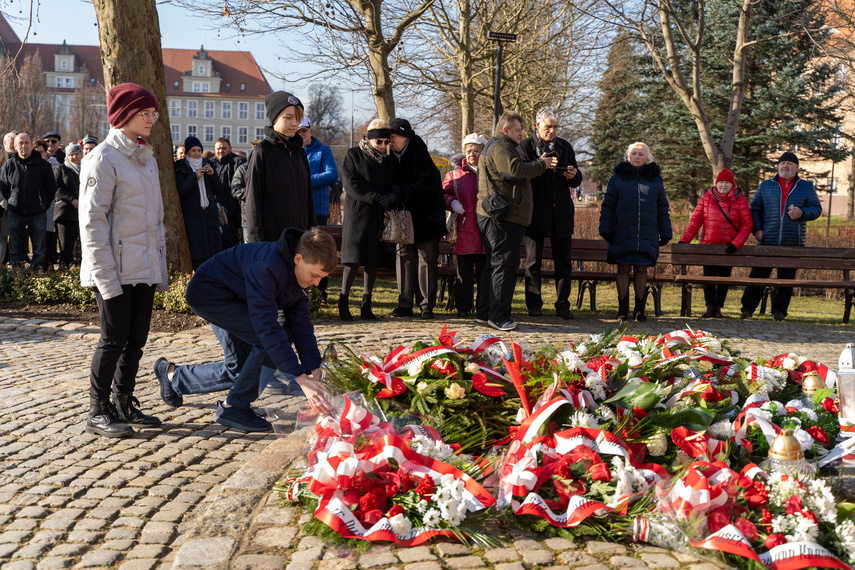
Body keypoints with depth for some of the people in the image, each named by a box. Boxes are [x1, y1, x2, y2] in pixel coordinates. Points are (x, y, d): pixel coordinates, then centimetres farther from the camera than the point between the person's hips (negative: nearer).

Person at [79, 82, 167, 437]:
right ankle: (98, 412, 9)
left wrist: (160, 266, 16)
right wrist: (105, 274, -18)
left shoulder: (147, 158, 16)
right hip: (116, 270, -7)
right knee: (114, 338, -3)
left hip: (144, 269, 7)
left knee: (136, 339, 11)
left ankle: (124, 404, 23)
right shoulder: (104, 158, -9)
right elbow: (92, 219, -13)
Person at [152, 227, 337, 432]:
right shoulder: (266, 267, -36)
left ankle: (173, 375, 34)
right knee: (271, 341, -23)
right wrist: (301, 378, -42)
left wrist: (314, 370, -18)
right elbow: (267, 327, -41)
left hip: (232, 299, 9)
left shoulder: (300, 273, -9)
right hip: (209, 295, -9)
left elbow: (301, 324, -6)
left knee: (238, 371, 14)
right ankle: (233, 407, -9)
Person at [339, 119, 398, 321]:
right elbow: (351, 183, -8)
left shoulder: (389, 160, 14)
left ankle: (366, 304, 7)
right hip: (358, 212, -4)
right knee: (354, 258, -10)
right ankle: (343, 301, -1)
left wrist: (392, 197, -9)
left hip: (380, 215, 4)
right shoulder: (353, 155, 1)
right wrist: (378, 198, -15)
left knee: (374, 259, 2)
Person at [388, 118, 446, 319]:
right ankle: (405, 304, 5)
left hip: (426, 217, -7)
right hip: (404, 215, 7)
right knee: (405, 258, 2)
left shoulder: (418, 154, -11)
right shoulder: (396, 157, 12)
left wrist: (401, 193, -22)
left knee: (426, 260, -1)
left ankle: (426, 305, 4)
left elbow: (428, 182, -20)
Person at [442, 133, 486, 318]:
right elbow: (444, 193, 11)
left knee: (485, 270, 4)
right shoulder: (455, 174, 9)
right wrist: (452, 202, -8)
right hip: (465, 231, 0)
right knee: (464, 271, 2)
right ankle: (463, 306, 12)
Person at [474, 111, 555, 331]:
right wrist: (541, 165, -12)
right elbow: (515, 170, -25)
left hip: (495, 216, 11)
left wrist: (539, 163, 10)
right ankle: (498, 316, -6)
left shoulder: (502, 147, 26)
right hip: (501, 216, -11)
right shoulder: (500, 147, -11)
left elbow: (521, 170, 23)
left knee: (494, 264, 13)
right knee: (505, 264, -9)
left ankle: (484, 313, 17)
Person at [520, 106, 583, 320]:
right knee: (533, 262, 3)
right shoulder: (525, 146, 1)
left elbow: (576, 180, 15)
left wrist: (573, 176, -8)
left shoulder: (565, 147, 14)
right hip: (536, 212, -3)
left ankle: (563, 304, 10)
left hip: (561, 212, 3)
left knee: (563, 262, 3)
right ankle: (534, 304, 12)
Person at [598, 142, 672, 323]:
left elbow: (663, 209, 14)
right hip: (622, 233, -1)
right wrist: (605, 229, -3)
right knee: (624, 269, 1)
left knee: (641, 269, 4)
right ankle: (623, 310, 8)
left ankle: (639, 309, 11)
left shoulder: (656, 180, 12)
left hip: (647, 234, 1)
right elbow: (607, 206, 5)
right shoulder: (617, 178, 7)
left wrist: (665, 234, 8)